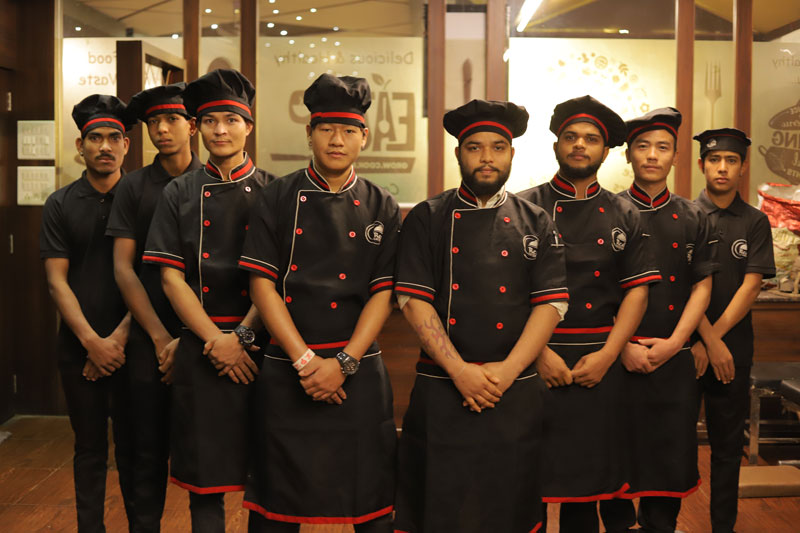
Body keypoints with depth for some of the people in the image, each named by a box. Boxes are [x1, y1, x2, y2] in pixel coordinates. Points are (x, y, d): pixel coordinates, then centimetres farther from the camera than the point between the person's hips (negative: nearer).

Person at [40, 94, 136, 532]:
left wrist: (119, 338, -12)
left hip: (129, 345, -1)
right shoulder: (60, 205, 4)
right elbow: (57, 280, -1)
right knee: (89, 448, 9)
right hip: (78, 347, 1)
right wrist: (91, 341, -11)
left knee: (132, 446, 5)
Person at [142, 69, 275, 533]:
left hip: (260, 346, -1)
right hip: (201, 349, 1)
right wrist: (216, 341, -9)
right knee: (205, 479, 9)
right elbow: (171, 278, 1)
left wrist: (242, 337, -12)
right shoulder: (180, 194, 6)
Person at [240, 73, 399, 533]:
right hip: (287, 371, 0)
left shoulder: (382, 209, 4)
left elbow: (384, 294, -1)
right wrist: (304, 360, -13)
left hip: (359, 372, 1)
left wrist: (343, 363, -12)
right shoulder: (279, 199, 1)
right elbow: (262, 284, -4)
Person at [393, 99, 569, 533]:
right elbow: (413, 300, -5)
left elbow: (552, 303, 0)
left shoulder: (535, 223, 7)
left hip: (515, 394, 1)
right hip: (441, 390, -1)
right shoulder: (426, 219, 3)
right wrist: (461, 371, -14)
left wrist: (507, 370, -12)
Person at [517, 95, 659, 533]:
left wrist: (607, 355, -8)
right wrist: (539, 353, -14)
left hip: (599, 362, 3)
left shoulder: (624, 217, 8)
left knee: (588, 468, 13)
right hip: (534, 359, -2)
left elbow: (637, 290, 4)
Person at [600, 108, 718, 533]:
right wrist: (624, 346, -13)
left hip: (675, 360, 2)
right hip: (617, 358, -2)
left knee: (670, 451, 9)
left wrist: (673, 343, -8)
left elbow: (702, 287, 4)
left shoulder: (693, 219, 8)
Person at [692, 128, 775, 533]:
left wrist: (711, 338, -11)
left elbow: (751, 286, -3)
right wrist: (710, 342, -12)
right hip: (687, 341, -1)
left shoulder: (755, 223, 6)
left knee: (728, 442, 9)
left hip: (734, 346, 2)